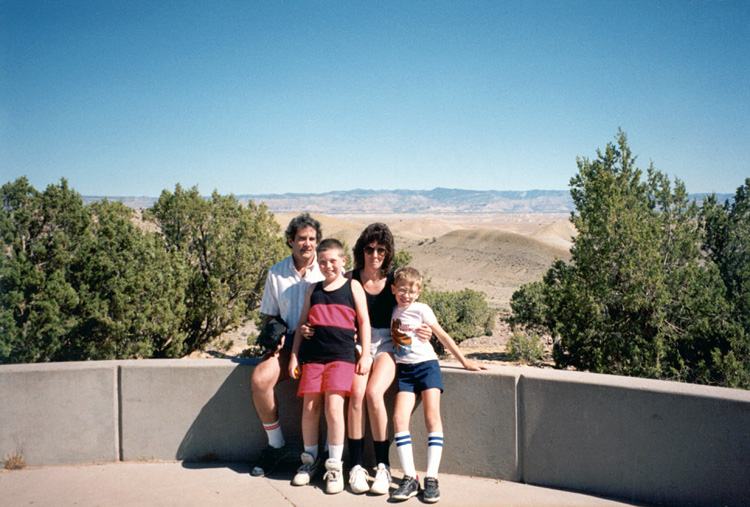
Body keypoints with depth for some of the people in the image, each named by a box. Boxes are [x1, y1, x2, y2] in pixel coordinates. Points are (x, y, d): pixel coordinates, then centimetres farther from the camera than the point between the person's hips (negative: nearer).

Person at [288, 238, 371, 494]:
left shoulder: (353, 286, 8)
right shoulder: (313, 290, 16)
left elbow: (364, 322, 7)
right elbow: (302, 323, 18)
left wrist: (365, 355, 0)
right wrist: (294, 355, 12)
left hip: (341, 354, -3)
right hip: (312, 354, 3)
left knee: (333, 406, -12)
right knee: (309, 407, 2)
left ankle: (335, 466, 1)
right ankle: (310, 459, 22)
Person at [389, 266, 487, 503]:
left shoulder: (421, 309, 0)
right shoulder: (391, 311, 11)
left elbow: (442, 335, 4)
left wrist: (464, 362, 5)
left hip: (426, 364, -3)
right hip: (404, 370, 3)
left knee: (432, 416, -14)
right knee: (399, 417, -14)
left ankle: (431, 478, -12)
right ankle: (410, 478, -12)